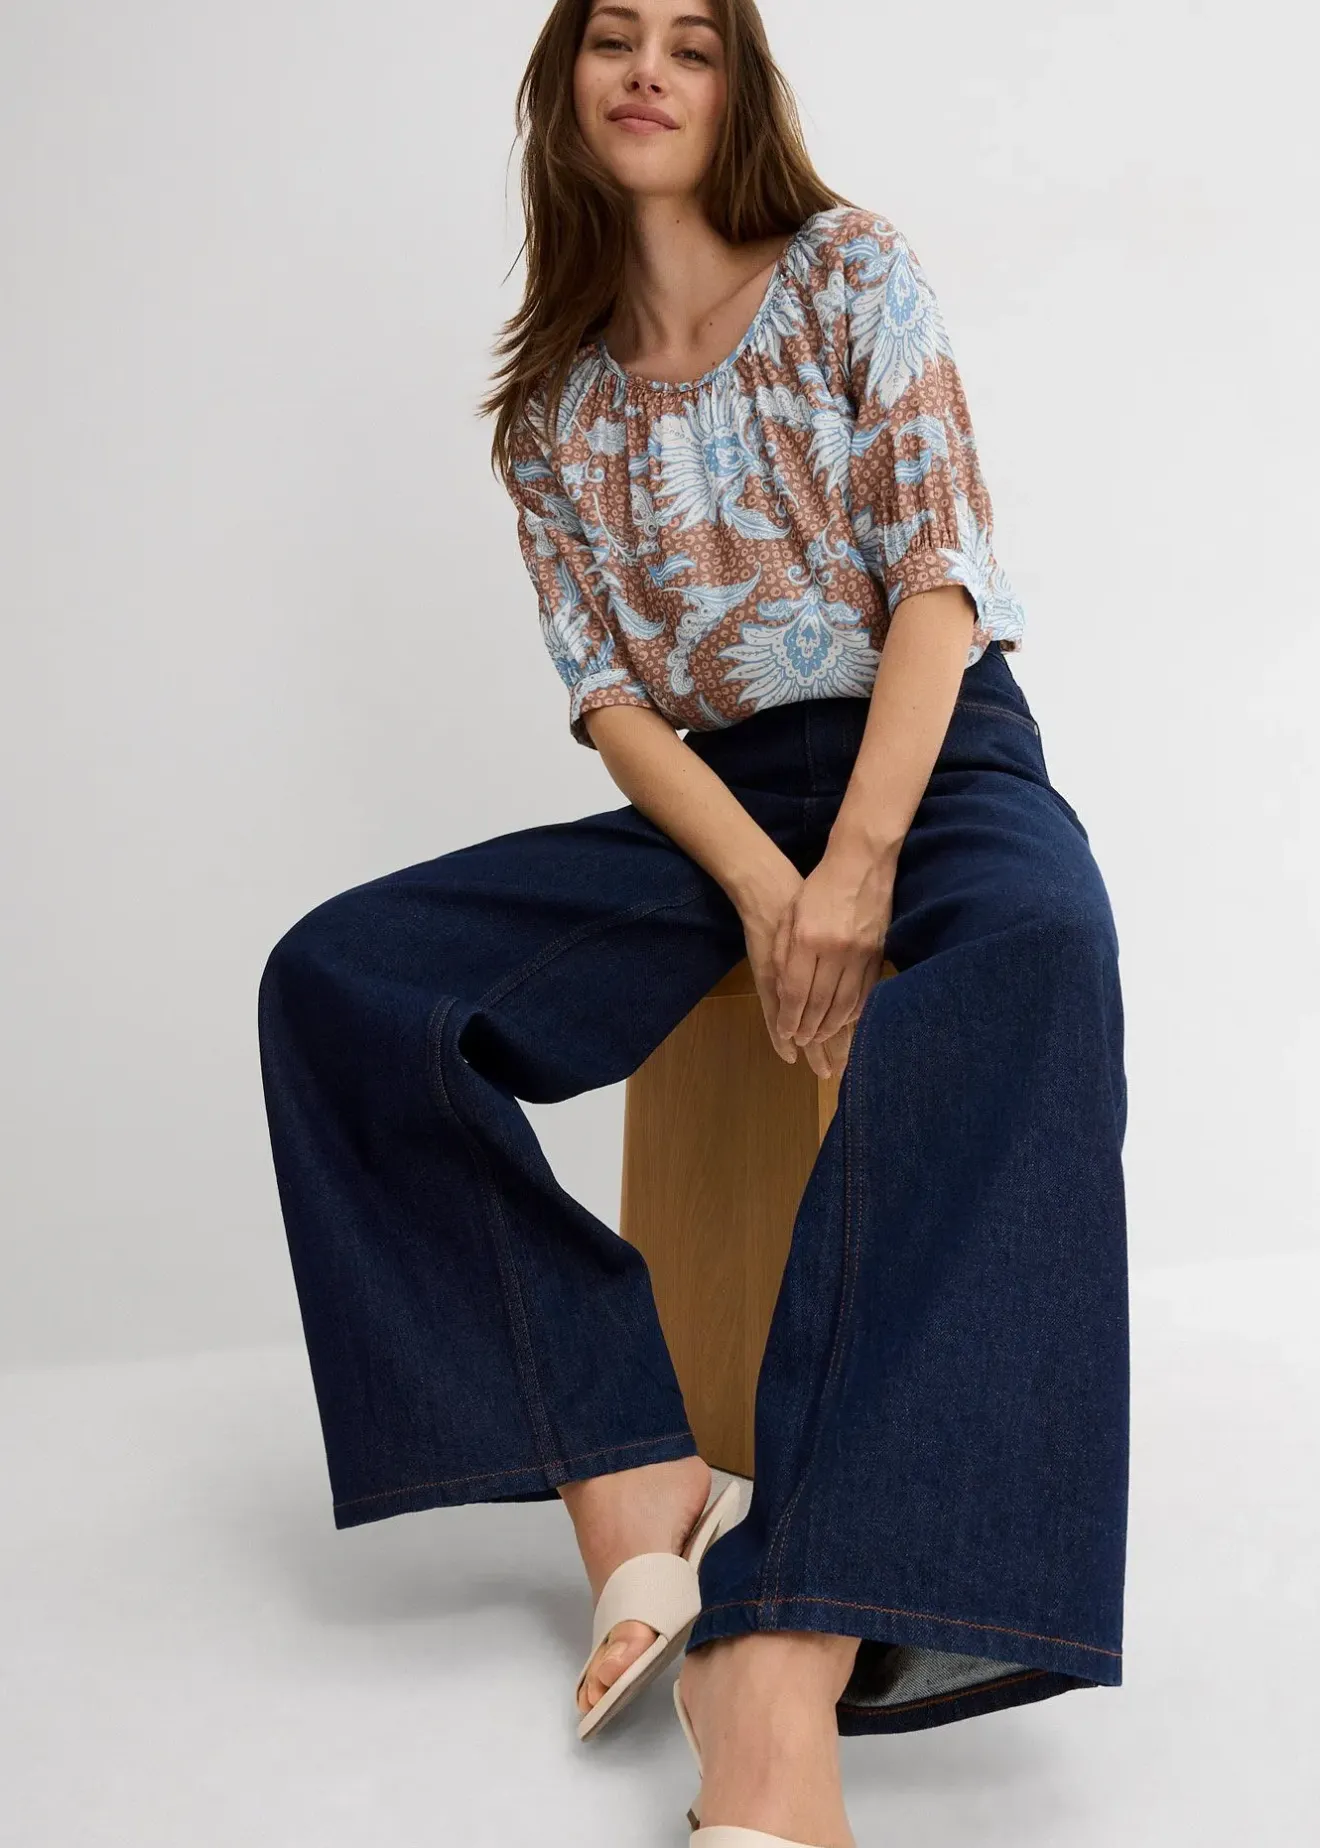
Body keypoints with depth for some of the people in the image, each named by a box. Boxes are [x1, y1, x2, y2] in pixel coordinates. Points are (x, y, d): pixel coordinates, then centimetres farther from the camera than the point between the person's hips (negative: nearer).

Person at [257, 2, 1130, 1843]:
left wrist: (860, 869, -20)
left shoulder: (850, 270, 5)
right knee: (339, 984, -20)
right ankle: (632, 1487, -27)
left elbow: (938, 566, -5)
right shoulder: (554, 402, 12)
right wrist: (762, 883, -16)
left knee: (1031, 947, -41)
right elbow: (604, 690, 4)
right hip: (707, 800, 4)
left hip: (937, 757, -3)